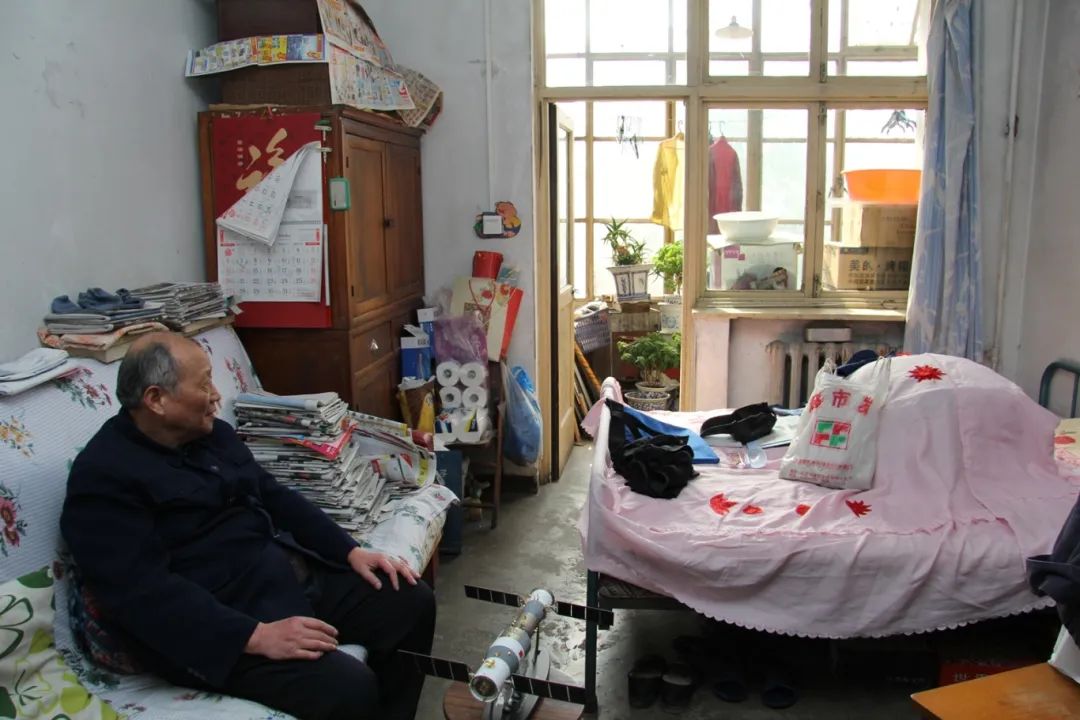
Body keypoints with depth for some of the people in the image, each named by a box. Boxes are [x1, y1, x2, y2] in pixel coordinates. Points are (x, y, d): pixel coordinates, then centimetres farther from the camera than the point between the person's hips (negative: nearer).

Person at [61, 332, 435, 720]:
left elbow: (275, 497, 16)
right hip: (219, 623, -8)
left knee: (412, 602, 1)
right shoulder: (103, 477, -16)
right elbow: (144, 591, -24)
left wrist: (351, 551, 5)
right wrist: (256, 636, -31)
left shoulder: (212, 433, 10)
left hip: (291, 569, 9)